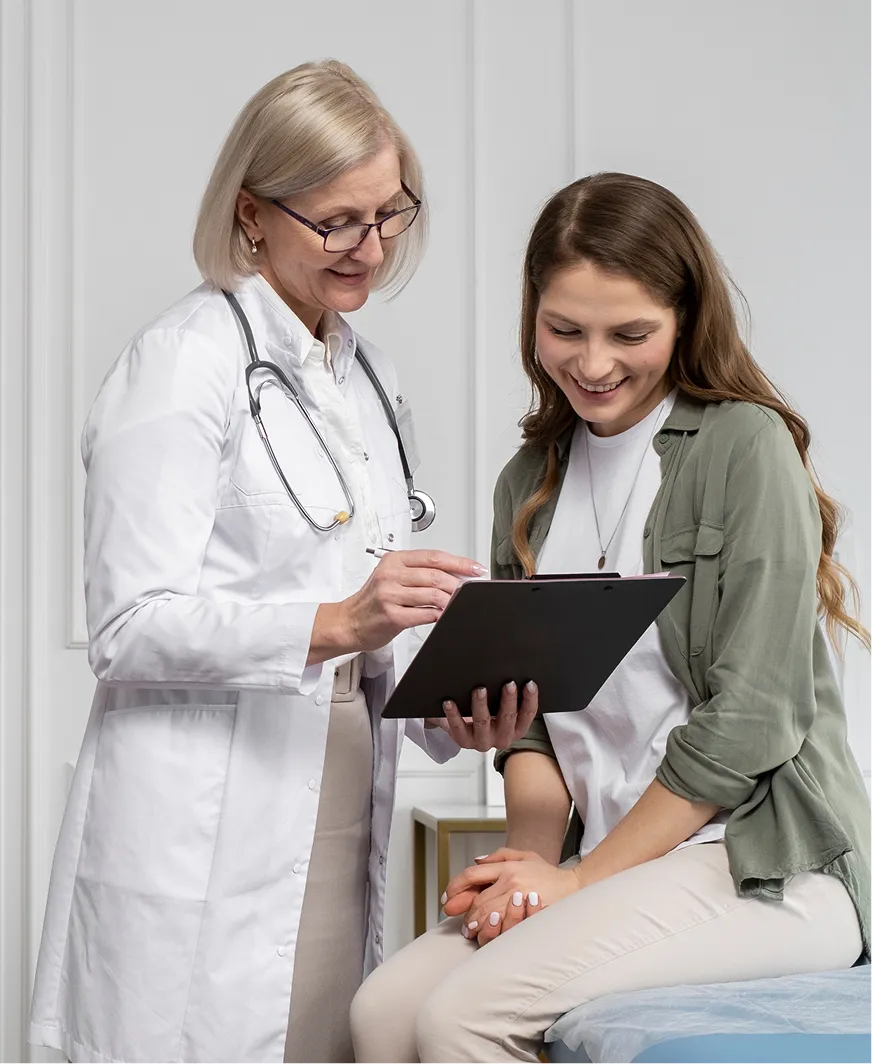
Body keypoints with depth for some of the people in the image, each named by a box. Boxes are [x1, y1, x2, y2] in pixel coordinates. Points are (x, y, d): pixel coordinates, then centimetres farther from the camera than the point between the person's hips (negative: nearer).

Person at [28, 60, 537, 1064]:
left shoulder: (364, 376, 17)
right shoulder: (183, 361, -8)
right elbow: (130, 628, -14)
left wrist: (456, 710, 1)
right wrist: (336, 623, -26)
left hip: (335, 820, 7)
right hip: (201, 845, -7)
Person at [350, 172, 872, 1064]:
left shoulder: (746, 447, -6)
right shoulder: (531, 482, 13)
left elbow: (750, 719, -12)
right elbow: (527, 708, 11)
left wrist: (583, 877, -10)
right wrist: (531, 862, -7)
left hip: (766, 866, -6)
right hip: (616, 870, 6)